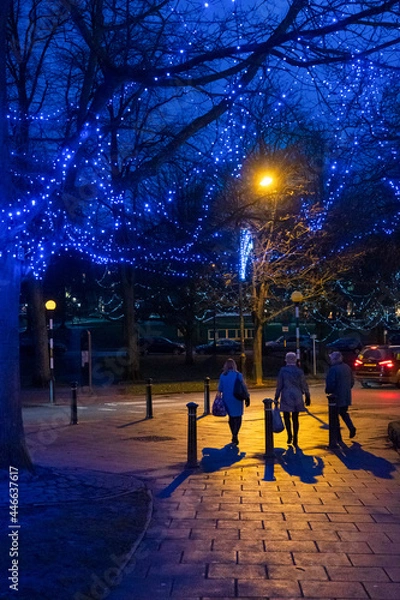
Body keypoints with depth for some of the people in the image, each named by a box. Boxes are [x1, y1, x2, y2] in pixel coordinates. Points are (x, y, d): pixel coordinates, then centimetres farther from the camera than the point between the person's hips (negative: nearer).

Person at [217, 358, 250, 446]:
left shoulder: (222, 375, 0)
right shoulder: (238, 375, -7)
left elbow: (219, 389, 4)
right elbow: (244, 387, -7)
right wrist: (247, 398, 1)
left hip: (227, 400, 3)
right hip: (237, 399, -3)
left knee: (231, 417, 17)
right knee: (238, 417, 1)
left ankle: (234, 435, 23)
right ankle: (235, 435, -17)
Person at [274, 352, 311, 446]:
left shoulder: (282, 370, -6)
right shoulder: (299, 371, -1)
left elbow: (279, 385, -5)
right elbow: (304, 385, 1)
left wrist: (277, 397, 3)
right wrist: (307, 397, 10)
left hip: (286, 396, -2)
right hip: (297, 397, 2)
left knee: (286, 416, 11)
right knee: (295, 418, 7)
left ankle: (289, 435, -3)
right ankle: (295, 439, 8)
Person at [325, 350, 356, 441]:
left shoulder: (333, 369, -18)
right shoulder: (347, 367, 7)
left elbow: (330, 383, -20)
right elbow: (352, 381, 13)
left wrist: (328, 391, -3)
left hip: (336, 396, -7)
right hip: (346, 396, 7)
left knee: (335, 416, 4)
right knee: (344, 413, 25)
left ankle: (338, 437, 7)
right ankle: (351, 427, 5)